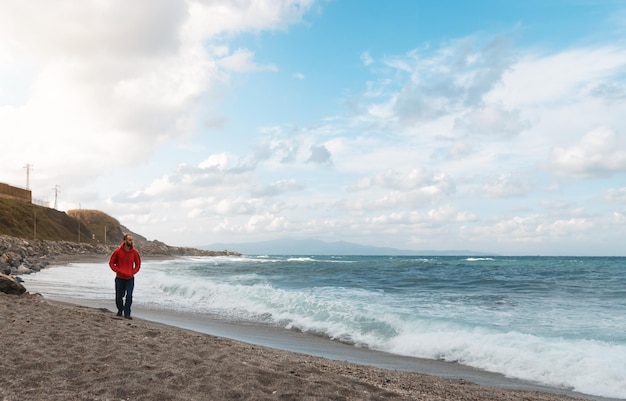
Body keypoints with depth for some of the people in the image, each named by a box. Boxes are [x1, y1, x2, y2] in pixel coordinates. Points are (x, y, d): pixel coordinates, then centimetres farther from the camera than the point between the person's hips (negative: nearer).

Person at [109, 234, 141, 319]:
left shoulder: (135, 252, -4)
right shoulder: (117, 251, -9)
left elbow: (138, 264, 6)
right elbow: (111, 263, -1)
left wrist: (133, 272, -8)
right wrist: (118, 271, -13)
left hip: (130, 278, 0)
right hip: (119, 278, 0)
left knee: (129, 296, -9)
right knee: (119, 296, 9)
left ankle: (127, 313, -1)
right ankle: (120, 310, 33)